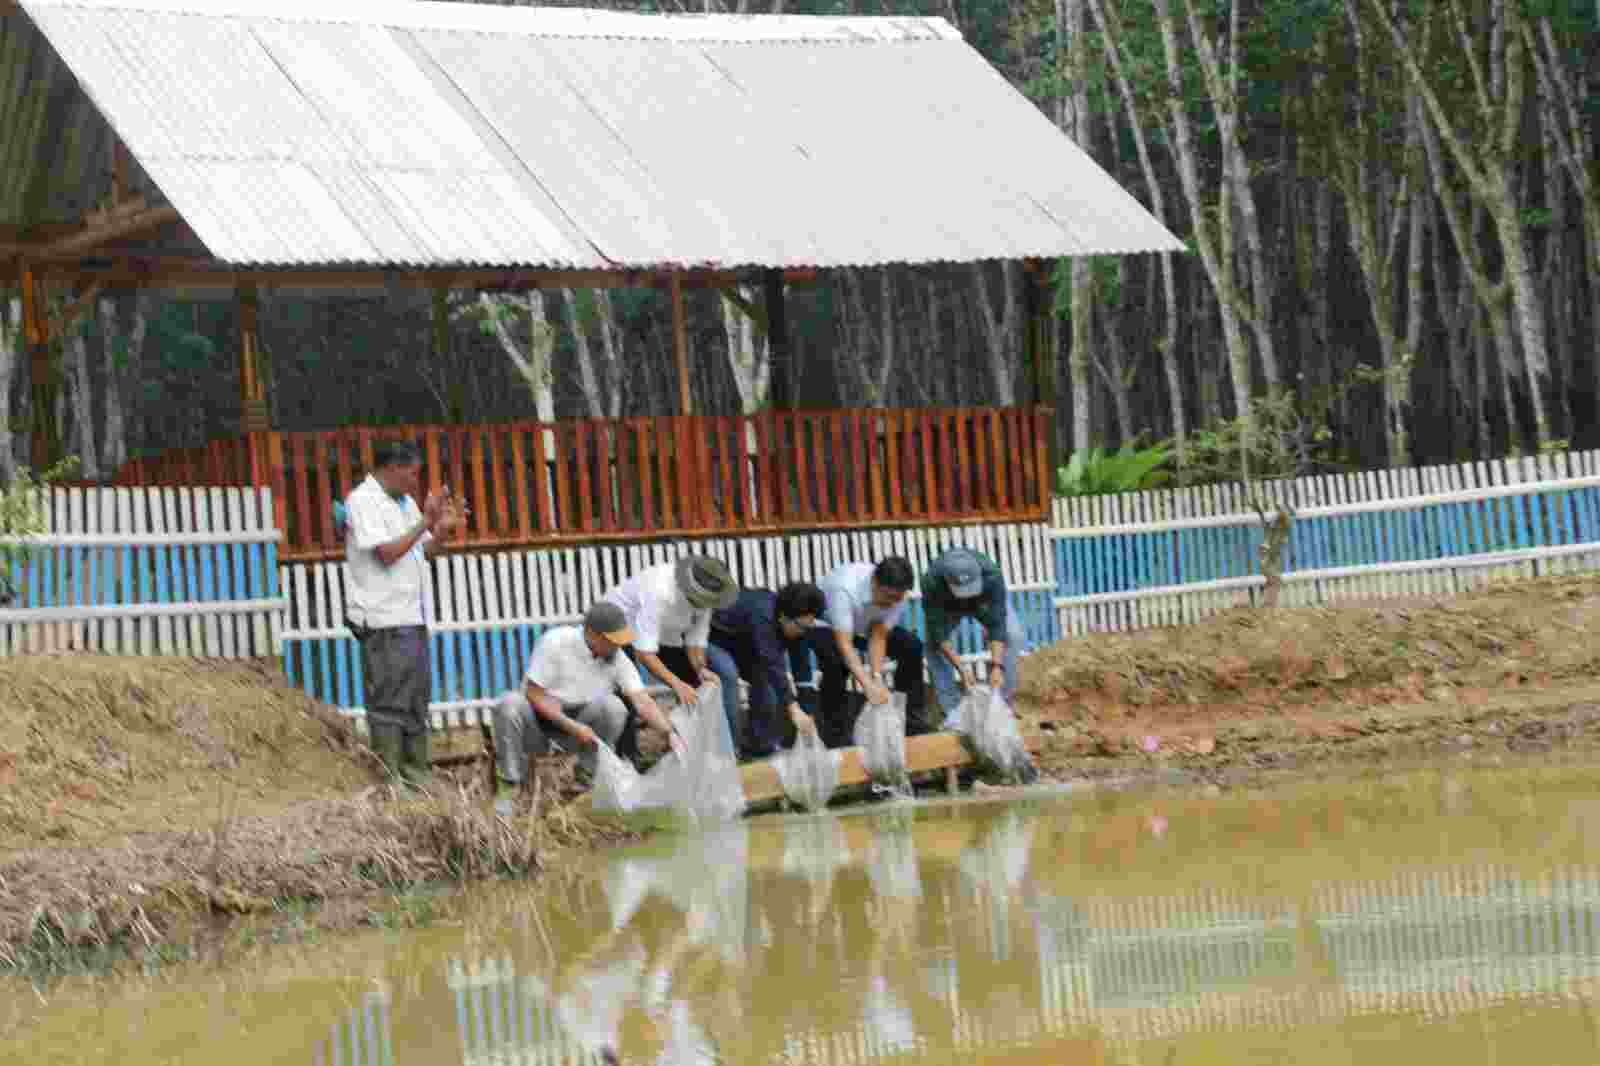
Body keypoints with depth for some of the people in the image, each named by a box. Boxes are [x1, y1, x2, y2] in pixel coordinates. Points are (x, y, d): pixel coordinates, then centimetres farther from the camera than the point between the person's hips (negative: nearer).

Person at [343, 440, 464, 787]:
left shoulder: (405, 502, 16)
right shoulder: (363, 501, -10)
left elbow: (421, 551, 21)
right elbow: (387, 552, -19)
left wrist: (443, 530, 3)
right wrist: (426, 520, -15)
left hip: (413, 617, 9)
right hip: (384, 620, -9)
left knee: (417, 698, 11)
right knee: (389, 703, -5)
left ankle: (416, 771, 18)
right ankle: (389, 779, -2)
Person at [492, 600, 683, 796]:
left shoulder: (618, 659, -9)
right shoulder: (554, 642, -19)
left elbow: (643, 701, -14)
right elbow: (535, 695, -18)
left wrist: (670, 734, -31)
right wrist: (574, 727, -25)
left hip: (579, 722, 3)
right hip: (541, 720, -3)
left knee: (612, 705, -26)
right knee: (511, 703, -35)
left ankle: (588, 775, -8)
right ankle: (511, 784, -22)